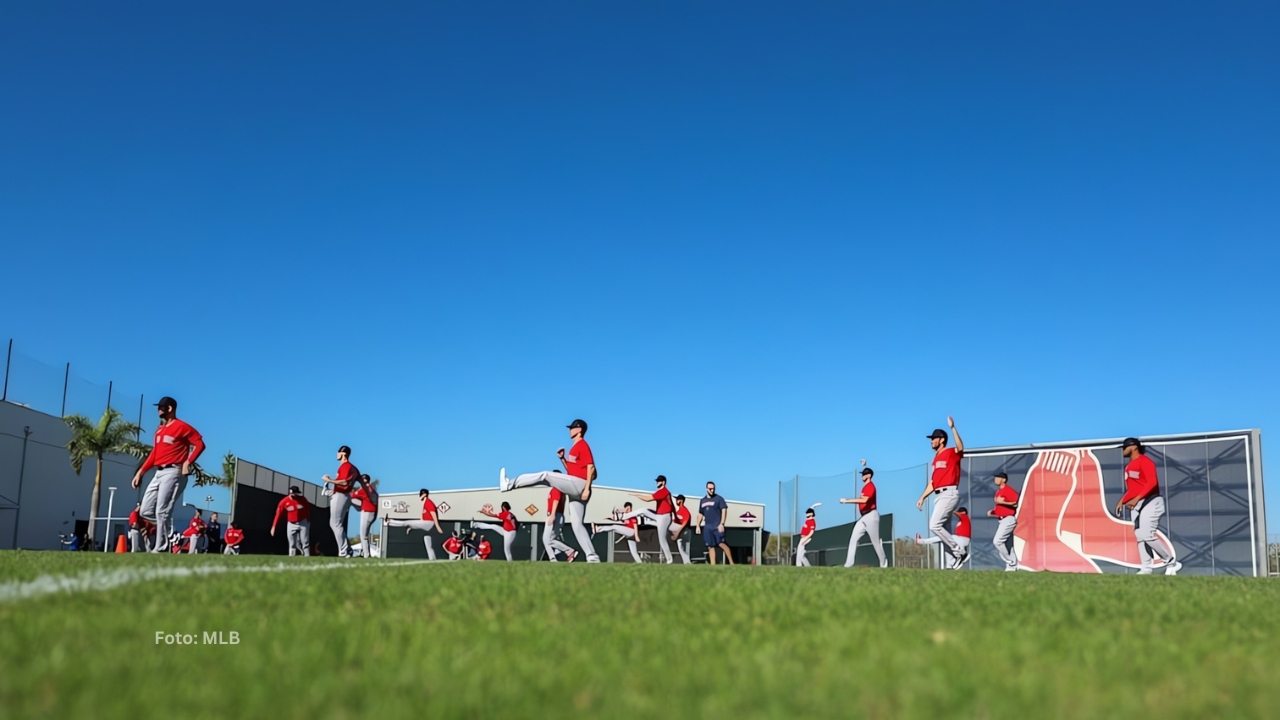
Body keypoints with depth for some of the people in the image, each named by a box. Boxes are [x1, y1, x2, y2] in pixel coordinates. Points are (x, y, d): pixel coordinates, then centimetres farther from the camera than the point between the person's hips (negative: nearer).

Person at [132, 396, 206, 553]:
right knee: (146, 511, 5)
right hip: (159, 473, 9)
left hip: (173, 472, -9)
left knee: (162, 512, -12)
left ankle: (160, 549, -7)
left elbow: (199, 444, -13)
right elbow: (154, 453, 23)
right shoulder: (159, 429, 20)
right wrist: (140, 472, 18)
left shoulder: (182, 427, -6)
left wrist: (188, 462, -23)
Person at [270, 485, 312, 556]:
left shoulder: (302, 499, -8)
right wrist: (274, 526, -17)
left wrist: (308, 521, 10)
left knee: (305, 542, 0)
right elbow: (278, 514, -13)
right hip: (291, 524, 0)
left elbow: (308, 510, 5)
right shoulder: (284, 502, -12)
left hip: (303, 523, 0)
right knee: (292, 543, 1)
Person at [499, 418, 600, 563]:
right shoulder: (574, 448, 26)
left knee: (545, 475, -12)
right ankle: (592, 557, -2)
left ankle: (510, 484, -12)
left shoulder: (583, 445, -4)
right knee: (577, 524, 3)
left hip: (580, 484, -10)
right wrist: (562, 458, 13)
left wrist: (587, 489, -21)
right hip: (574, 488, 10)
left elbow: (591, 467, -14)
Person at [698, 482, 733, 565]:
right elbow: (700, 514, 23)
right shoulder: (703, 501, 17)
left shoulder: (719, 499, 1)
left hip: (717, 526, -6)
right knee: (710, 546, 3)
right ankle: (712, 565, 4)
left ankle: (731, 562, -11)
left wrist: (721, 524, -16)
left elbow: (724, 510, -7)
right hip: (707, 527, 6)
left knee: (721, 544, -15)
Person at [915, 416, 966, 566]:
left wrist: (953, 428, -37)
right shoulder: (935, 459, 21)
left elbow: (960, 448, -28)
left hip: (949, 493, -9)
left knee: (934, 525, -18)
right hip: (939, 496, 9)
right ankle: (958, 557, 11)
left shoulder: (951, 453, -4)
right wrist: (922, 497, 16)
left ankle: (959, 552, -10)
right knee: (942, 529, 7)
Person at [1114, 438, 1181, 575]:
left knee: (1148, 536, -15)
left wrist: (1137, 498, -28)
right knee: (1140, 537, 4)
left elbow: (1152, 482, -22)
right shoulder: (1129, 466, 18)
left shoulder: (1144, 461, -11)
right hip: (1136, 505, 9)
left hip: (1150, 502, -9)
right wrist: (1122, 501, 14)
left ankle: (1171, 562, -1)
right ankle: (1146, 569, 4)